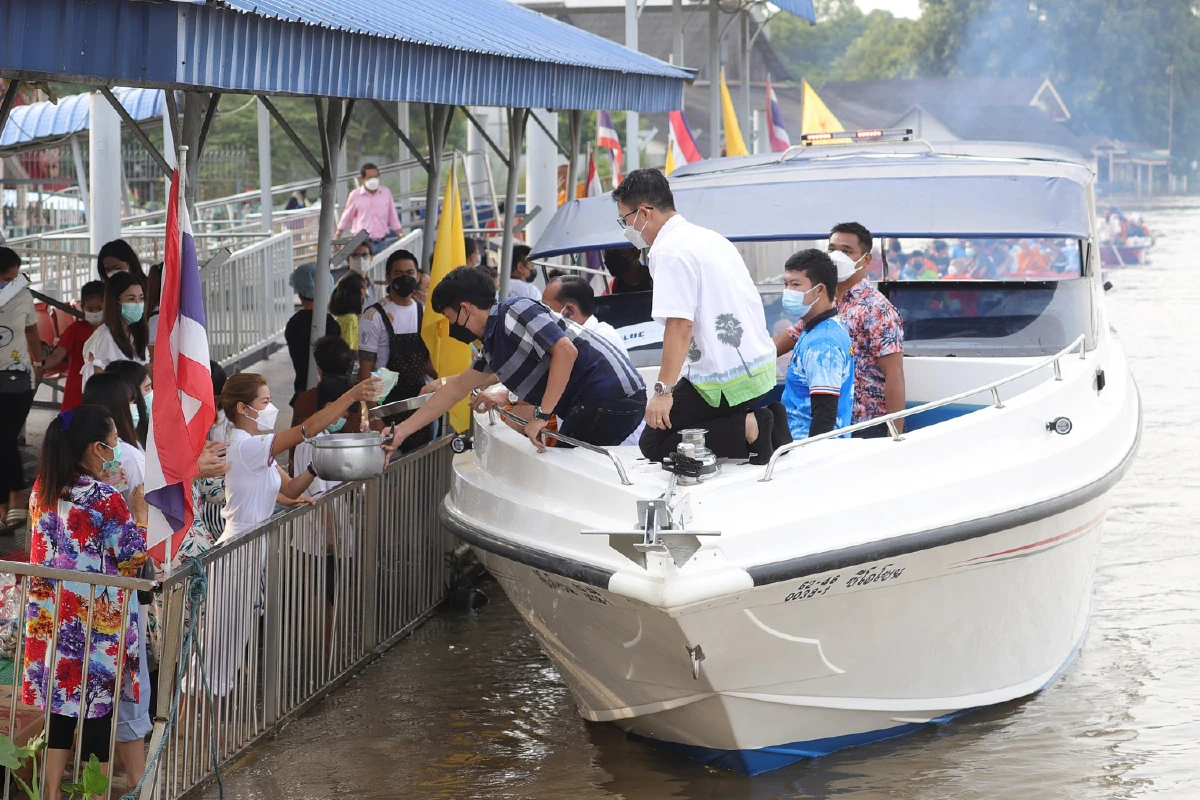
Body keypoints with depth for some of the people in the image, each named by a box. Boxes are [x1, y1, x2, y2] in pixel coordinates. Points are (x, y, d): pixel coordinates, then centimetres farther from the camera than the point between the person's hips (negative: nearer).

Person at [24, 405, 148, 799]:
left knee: (60, 710, 13)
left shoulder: (42, 490, 2)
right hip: (97, 625, -6)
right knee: (97, 711, 4)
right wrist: (138, 512, 3)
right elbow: (133, 560, -10)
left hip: (51, 617, 6)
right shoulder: (106, 500, -18)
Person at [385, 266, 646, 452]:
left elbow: (565, 350, -21)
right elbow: (456, 388, 30)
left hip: (609, 396, -9)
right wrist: (402, 430, 30)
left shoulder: (516, 311, -10)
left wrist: (542, 414, -21)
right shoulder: (492, 347, 20)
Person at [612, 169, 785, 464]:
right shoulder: (710, 238, 15)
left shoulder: (669, 251, -14)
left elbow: (680, 324, -23)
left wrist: (664, 390, -23)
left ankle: (748, 429, -13)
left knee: (654, 444, 0)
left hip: (725, 380, -9)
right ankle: (765, 422, 3)